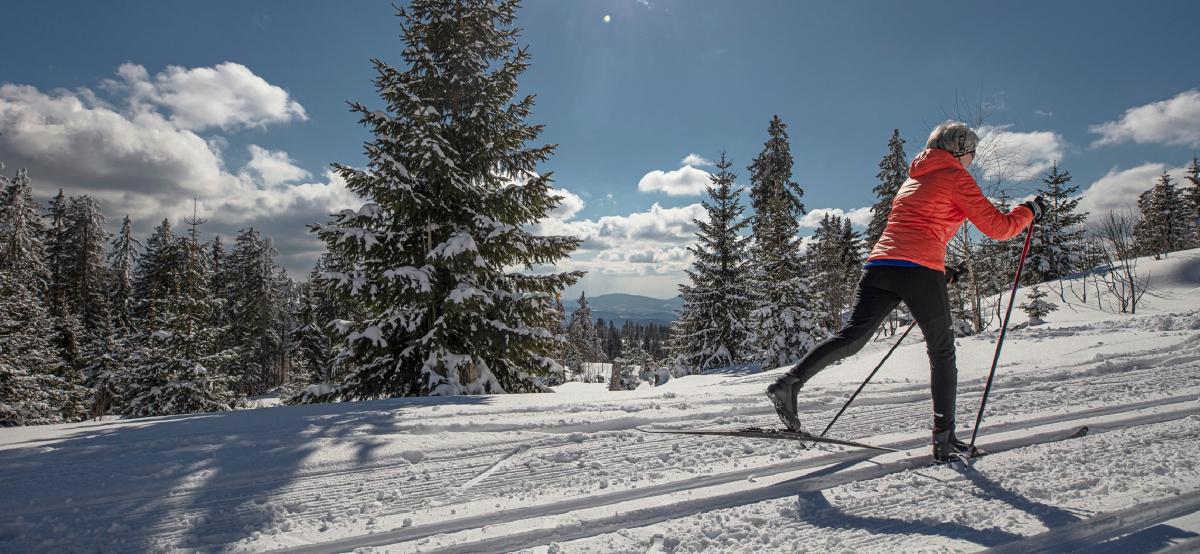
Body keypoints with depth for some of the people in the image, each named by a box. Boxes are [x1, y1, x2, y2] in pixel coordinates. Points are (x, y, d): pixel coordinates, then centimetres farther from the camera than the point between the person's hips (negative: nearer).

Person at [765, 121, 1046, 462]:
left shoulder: (913, 179, 28)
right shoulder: (956, 177, 5)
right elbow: (997, 227, 3)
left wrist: (943, 268, 37)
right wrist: (1031, 211, 21)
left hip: (880, 264, 6)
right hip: (920, 270, -6)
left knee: (852, 336, -2)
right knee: (942, 354, 8)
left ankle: (790, 382, -22)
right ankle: (944, 439, 10)